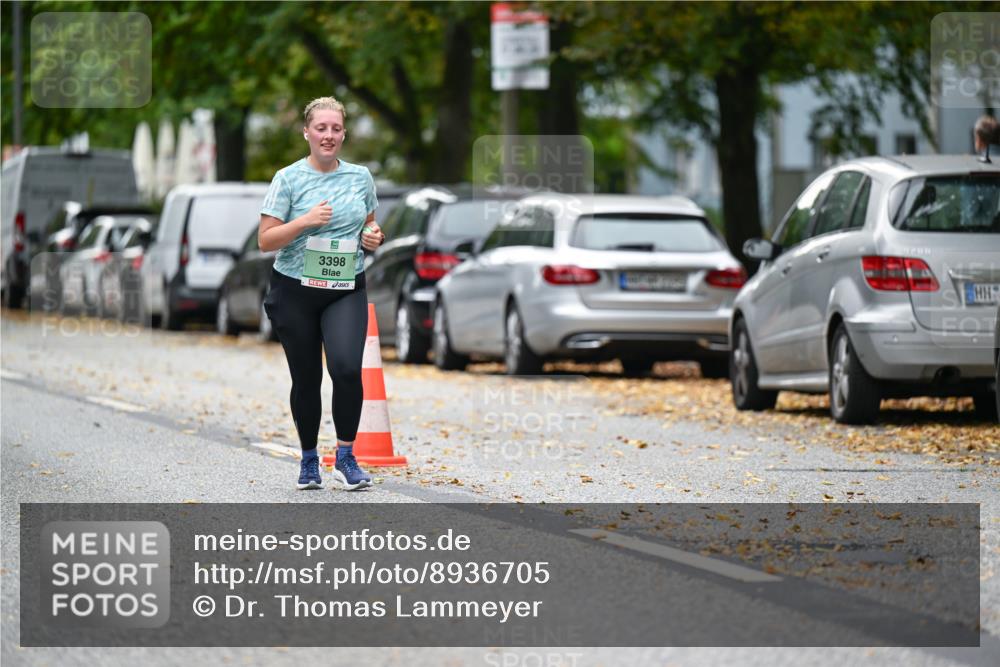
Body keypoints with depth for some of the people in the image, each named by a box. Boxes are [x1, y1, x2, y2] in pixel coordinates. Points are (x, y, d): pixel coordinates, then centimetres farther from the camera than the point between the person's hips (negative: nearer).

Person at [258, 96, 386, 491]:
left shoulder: (360, 177, 7)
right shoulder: (289, 178, -4)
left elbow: (370, 227, 21)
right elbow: (265, 240, -7)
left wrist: (375, 237, -2)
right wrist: (305, 220, -21)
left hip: (346, 291, 1)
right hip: (295, 291, -1)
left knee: (347, 368, -20)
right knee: (306, 380, 6)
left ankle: (346, 458, -6)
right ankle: (309, 461, 24)